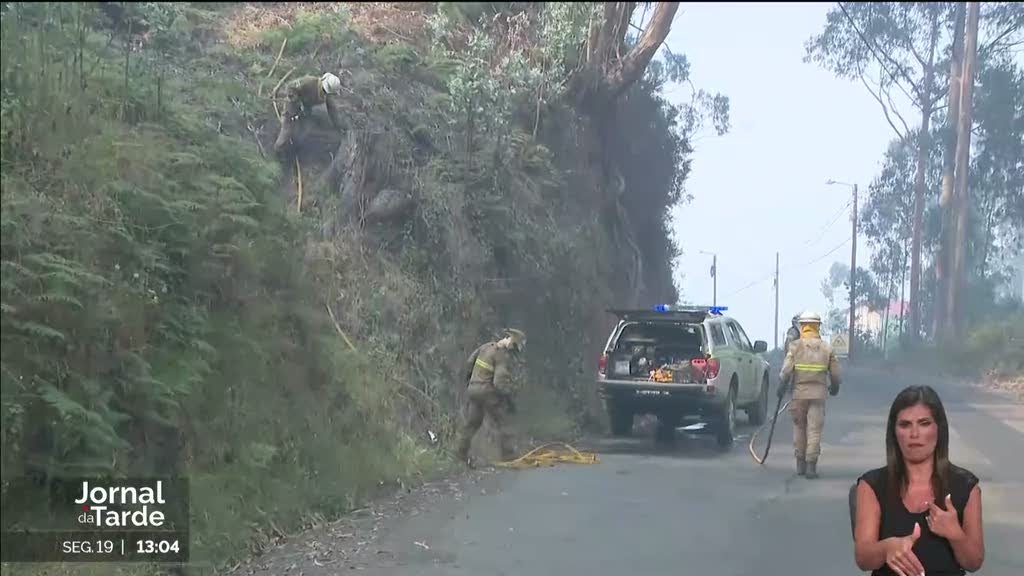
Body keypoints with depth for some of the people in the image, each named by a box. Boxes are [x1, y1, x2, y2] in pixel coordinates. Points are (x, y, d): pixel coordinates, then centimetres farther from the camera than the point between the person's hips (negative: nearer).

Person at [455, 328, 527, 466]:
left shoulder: (486, 346, 7)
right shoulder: (504, 356, -17)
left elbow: (469, 362, 16)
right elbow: (501, 381, -23)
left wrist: (468, 379, 30)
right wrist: (509, 401, -15)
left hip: (473, 389, 7)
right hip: (488, 392, -7)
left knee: (472, 422, 19)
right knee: (502, 424, 2)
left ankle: (462, 454, 23)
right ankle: (507, 455, -1)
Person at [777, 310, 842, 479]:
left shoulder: (795, 346, -4)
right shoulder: (827, 348, 2)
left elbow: (786, 371, -10)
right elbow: (835, 374, 5)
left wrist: (781, 387, 4)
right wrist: (835, 388, 23)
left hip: (799, 393, 0)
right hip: (818, 394, 0)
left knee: (799, 428, 12)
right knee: (814, 430, 2)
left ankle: (801, 464, 18)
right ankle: (811, 465, -3)